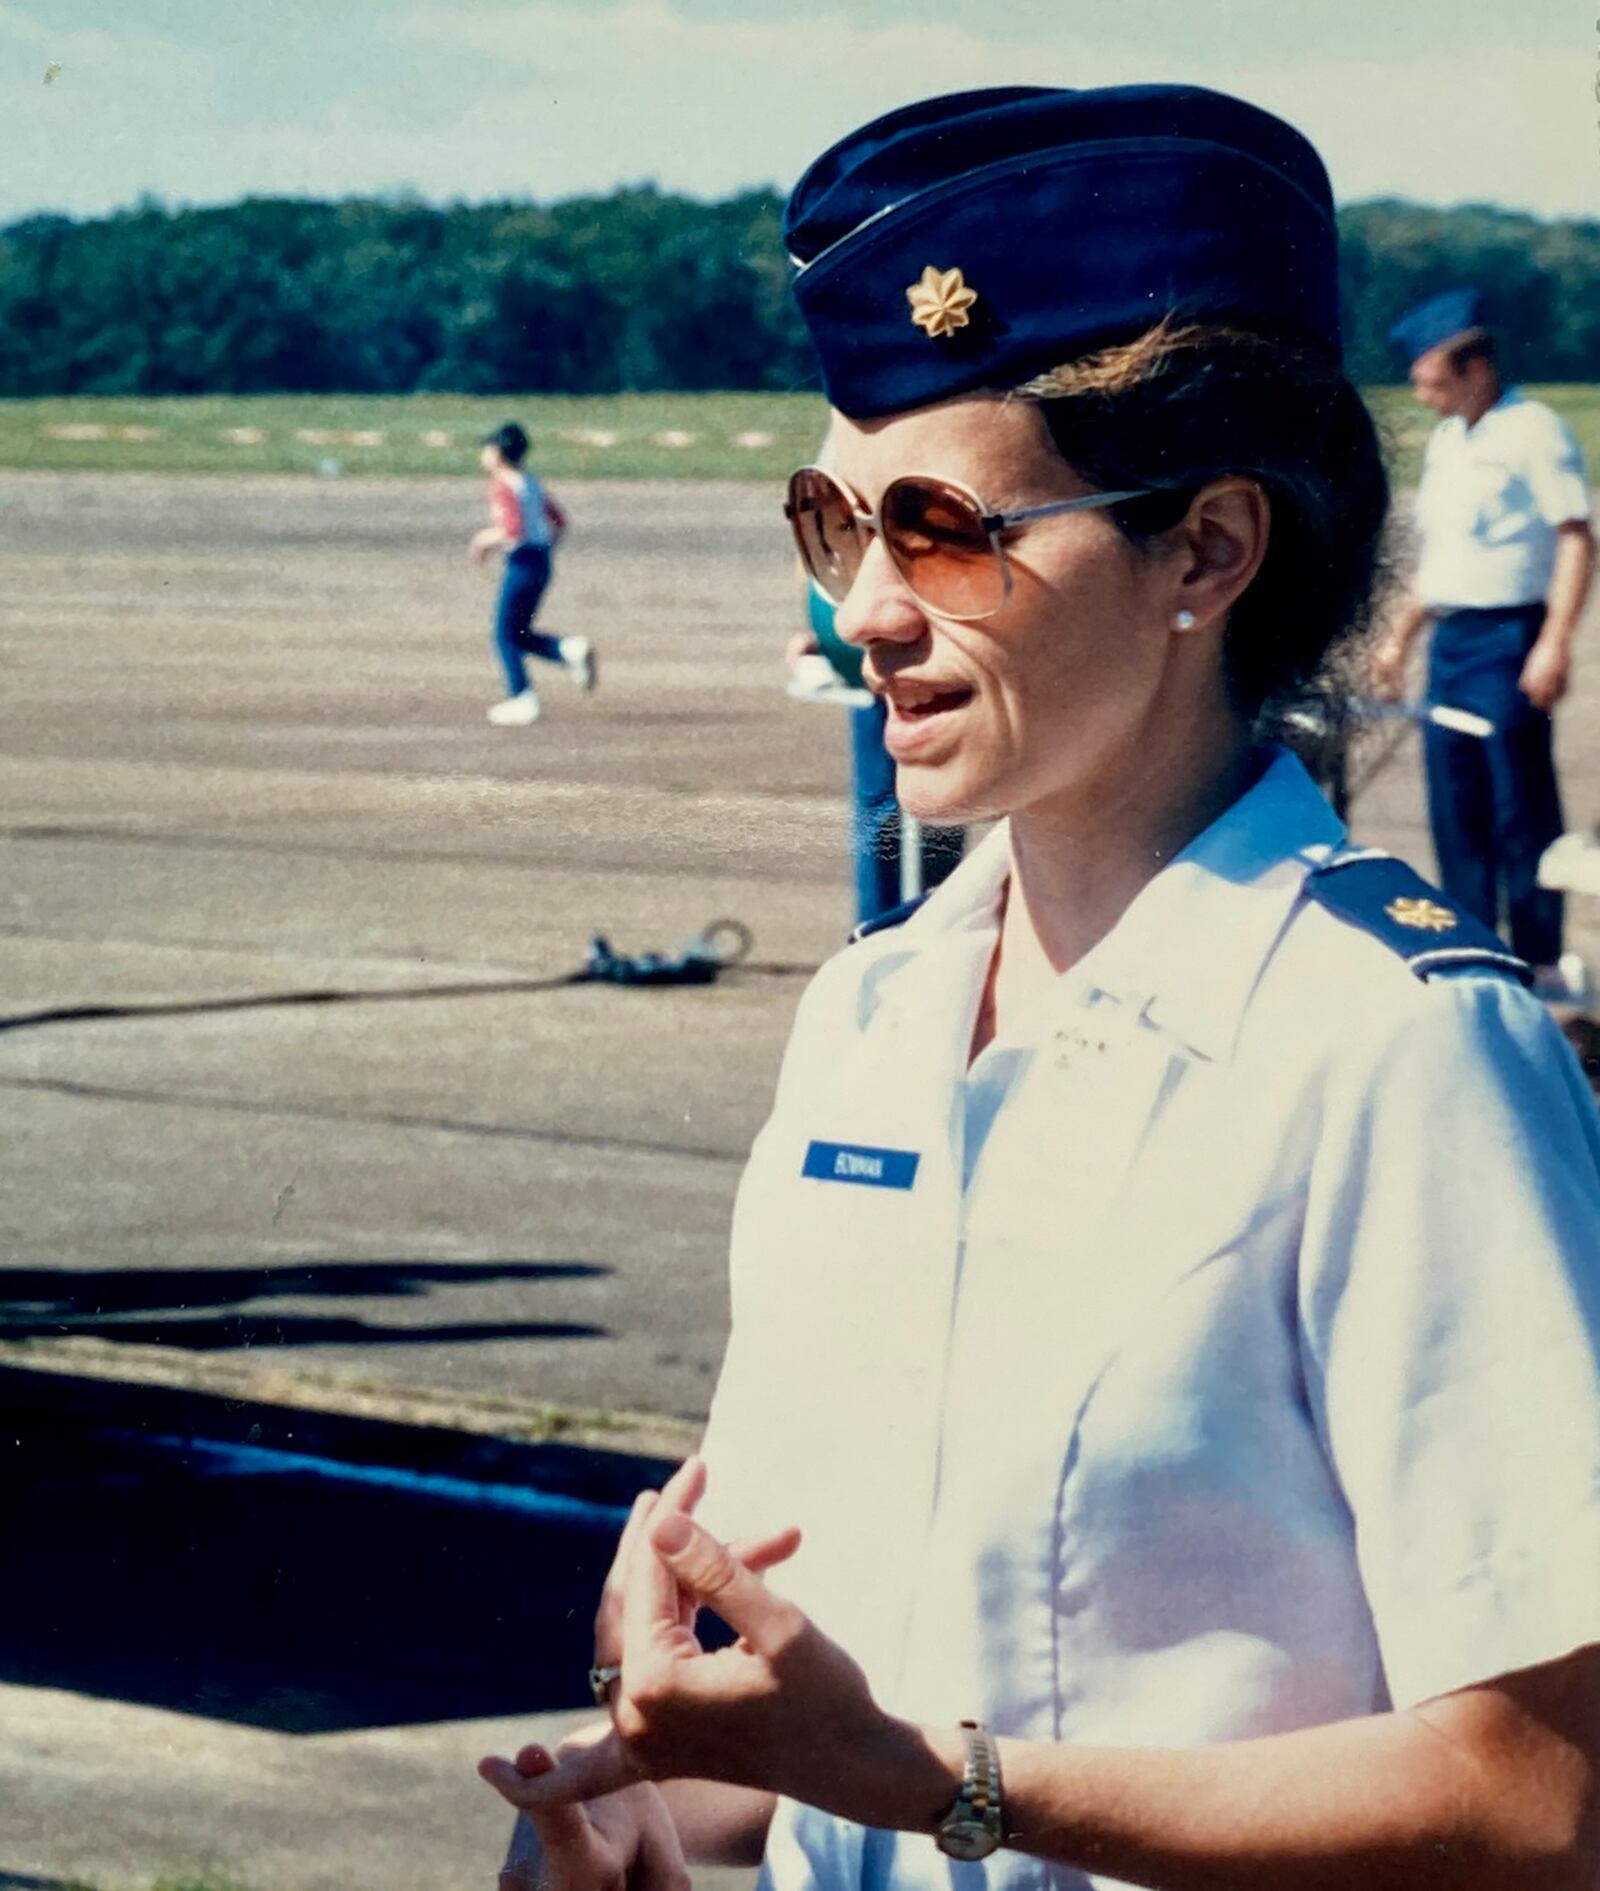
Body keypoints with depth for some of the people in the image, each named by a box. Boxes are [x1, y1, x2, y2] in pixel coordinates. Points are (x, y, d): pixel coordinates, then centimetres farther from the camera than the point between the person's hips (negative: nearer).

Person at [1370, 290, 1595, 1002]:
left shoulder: (1534, 431, -9)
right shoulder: (1446, 441, 16)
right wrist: (1400, 638, 23)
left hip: (1509, 637, -8)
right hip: (1450, 640, 8)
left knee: (1520, 803, -5)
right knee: (1454, 804, 9)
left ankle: (1542, 963, 1)